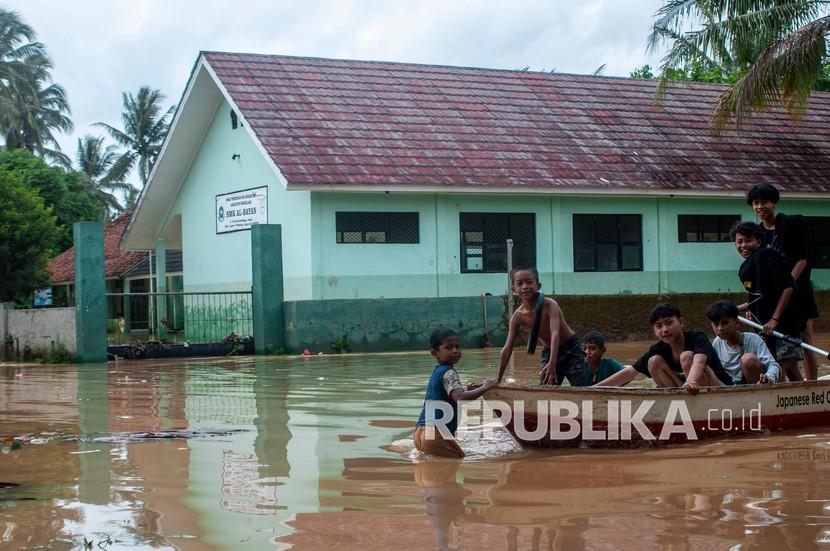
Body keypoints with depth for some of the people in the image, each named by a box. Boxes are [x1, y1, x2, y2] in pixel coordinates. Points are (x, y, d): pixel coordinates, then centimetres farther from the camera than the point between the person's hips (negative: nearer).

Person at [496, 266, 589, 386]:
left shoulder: (549, 305, -25)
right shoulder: (518, 316, -12)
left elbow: (555, 334, -38)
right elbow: (507, 350, -9)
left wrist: (552, 364, -53)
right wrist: (498, 381, -12)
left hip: (571, 351, -5)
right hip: (548, 353, 5)